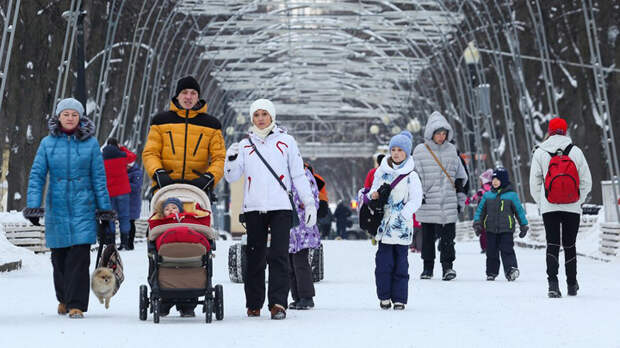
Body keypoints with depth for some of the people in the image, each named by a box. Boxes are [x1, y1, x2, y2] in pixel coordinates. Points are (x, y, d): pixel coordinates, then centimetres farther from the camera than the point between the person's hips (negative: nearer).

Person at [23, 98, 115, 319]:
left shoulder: (90, 143, 2)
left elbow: (99, 177, 5)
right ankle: (63, 298, 29)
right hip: (57, 207, 2)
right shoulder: (48, 143, 3)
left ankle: (76, 305, -8)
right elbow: (37, 175, 2)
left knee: (79, 257, -10)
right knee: (59, 257, 9)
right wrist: (33, 206, -8)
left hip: (83, 207, -2)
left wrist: (104, 209, 4)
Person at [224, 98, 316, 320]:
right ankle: (253, 304, 12)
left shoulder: (286, 141, 9)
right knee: (255, 258, 4)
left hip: (280, 207, -2)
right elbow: (231, 177, 9)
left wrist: (309, 203, 5)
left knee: (279, 256, -11)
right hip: (253, 208, 2)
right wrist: (231, 159, -10)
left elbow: (299, 175, 10)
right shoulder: (245, 145, 14)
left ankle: (278, 303, -15)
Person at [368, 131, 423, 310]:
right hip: (384, 223, 3)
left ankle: (399, 298, 7)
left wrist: (403, 214, -18)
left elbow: (416, 200, -7)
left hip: (402, 226, -3)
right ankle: (384, 296, 10)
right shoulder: (382, 171, 9)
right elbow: (374, 190, 19)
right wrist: (373, 195, -4)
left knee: (400, 263, 1)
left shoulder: (411, 176, -3)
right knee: (384, 261, 0)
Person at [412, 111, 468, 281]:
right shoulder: (420, 151, 0)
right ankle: (428, 267, 17)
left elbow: (461, 176, 16)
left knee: (447, 235, -6)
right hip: (427, 202, -1)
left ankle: (448, 266, -3)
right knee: (427, 236, 7)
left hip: (448, 203, 1)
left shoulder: (452, 150, 9)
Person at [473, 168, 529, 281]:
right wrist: (477, 223, 4)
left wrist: (524, 225, 7)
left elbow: (519, 210, 7)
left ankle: (511, 269, -20)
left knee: (507, 250, -13)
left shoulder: (511, 195, 1)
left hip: (506, 230, -3)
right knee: (491, 252, 7)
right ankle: (491, 273, 17)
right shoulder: (487, 195, 10)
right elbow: (480, 210, 15)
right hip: (491, 229, 3)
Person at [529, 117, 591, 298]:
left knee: (552, 245, -1)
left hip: (549, 208, -1)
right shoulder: (575, 151, 0)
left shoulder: (539, 153, -2)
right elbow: (586, 182, 2)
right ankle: (572, 285, 17)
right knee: (570, 245, 12)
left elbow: (534, 184, 1)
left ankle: (553, 283, -16)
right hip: (573, 208, 1)